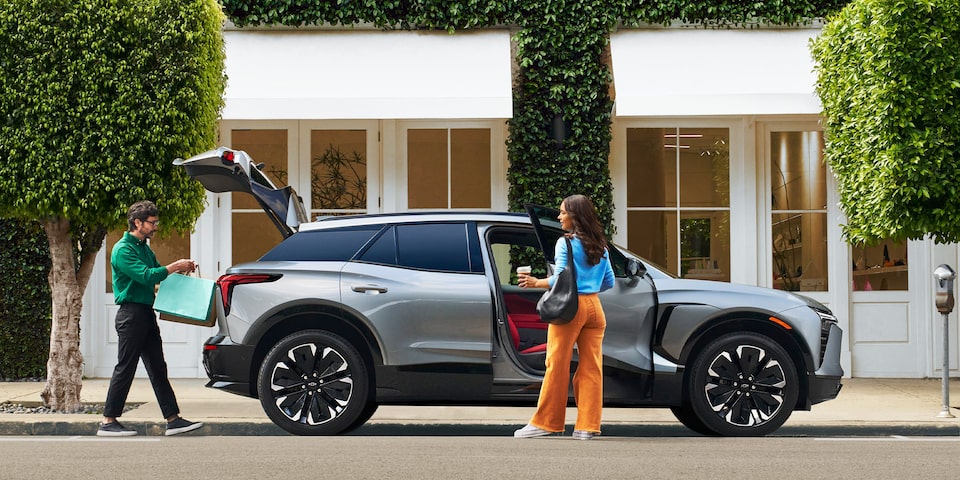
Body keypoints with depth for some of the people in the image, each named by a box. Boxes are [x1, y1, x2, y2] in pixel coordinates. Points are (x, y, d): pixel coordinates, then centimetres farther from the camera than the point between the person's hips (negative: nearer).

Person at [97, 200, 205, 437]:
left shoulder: (144, 248, 17)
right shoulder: (123, 249, -12)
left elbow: (158, 274, 21)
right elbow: (146, 276, -22)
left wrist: (182, 271, 5)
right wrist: (175, 266, -17)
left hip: (146, 315, 9)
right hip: (131, 314, -9)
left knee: (158, 368, 7)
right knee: (125, 368, -6)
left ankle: (173, 419, 6)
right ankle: (108, 422, 0)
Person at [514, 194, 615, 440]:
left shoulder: (566, 243, -8)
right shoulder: (600, 246, 12)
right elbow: (609, 281, 16)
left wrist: (536, 283, -2)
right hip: (594, 307, 6)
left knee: (557, 365, -2)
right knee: (591, 367, 4)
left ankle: (544, 423, 3)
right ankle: (587, 425, 2)